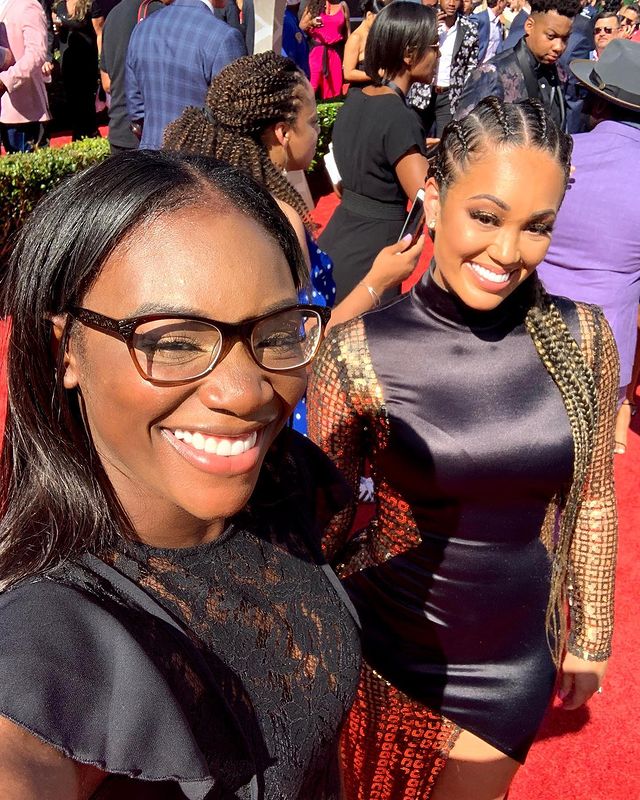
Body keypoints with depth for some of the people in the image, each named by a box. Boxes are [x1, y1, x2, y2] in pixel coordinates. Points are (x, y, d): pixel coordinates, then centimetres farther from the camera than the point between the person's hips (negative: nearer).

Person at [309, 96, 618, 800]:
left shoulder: (580, 339, -11)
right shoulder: (358, 353, -18)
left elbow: (592, 501, 1)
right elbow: (327, 519, -6)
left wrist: (590, 637, 9)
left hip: (512, 663, 2)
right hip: (382, 654, -2)